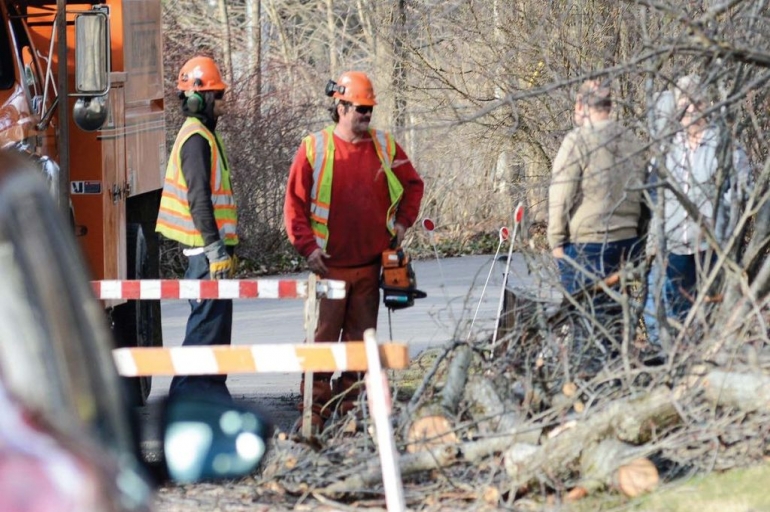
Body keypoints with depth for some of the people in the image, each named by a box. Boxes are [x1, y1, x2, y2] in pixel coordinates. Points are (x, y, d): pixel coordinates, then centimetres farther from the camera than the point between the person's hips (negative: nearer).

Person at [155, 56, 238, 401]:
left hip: (208, 247, 11)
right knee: (209, 317, -10)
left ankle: (210, 387, 17)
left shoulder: (203, 136, 19)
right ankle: (190, 392, -9)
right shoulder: (197, 139, -13)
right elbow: (198, 198, -20)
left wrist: (224, 247, 23)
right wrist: (215, 249, -22)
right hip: (205, 246, -11)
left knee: (211, 317, 13)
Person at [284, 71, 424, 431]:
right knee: (322, 338, -6)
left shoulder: (384, 147, 7)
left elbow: (412, 185, 21)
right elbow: (295, 203, -2)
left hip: (370, 265, 4)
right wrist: (307, 247, -11)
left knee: (359, 340, 7)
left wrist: (402, 222, 8)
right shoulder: (314, 149, -3)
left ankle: (349, 409, 13)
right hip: (329, 266, -4)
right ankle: (314, 411, -4)